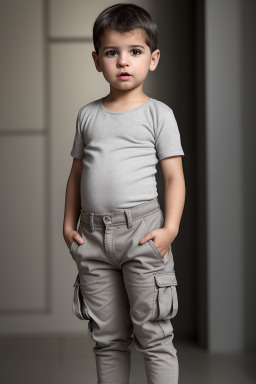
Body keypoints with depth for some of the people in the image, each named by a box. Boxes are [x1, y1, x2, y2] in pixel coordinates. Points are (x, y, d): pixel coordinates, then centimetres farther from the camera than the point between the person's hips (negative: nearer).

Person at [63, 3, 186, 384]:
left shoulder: (158, 113, 1)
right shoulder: (88, 114, 12)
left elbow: (175, 177, -3)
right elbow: (77, 173, 17)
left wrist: (170, 228, -13)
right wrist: (69, 224, 9)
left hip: (142, 230, -4)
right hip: (94, 235, 4)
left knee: (152, 332, -1)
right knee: (107, 336, 12)